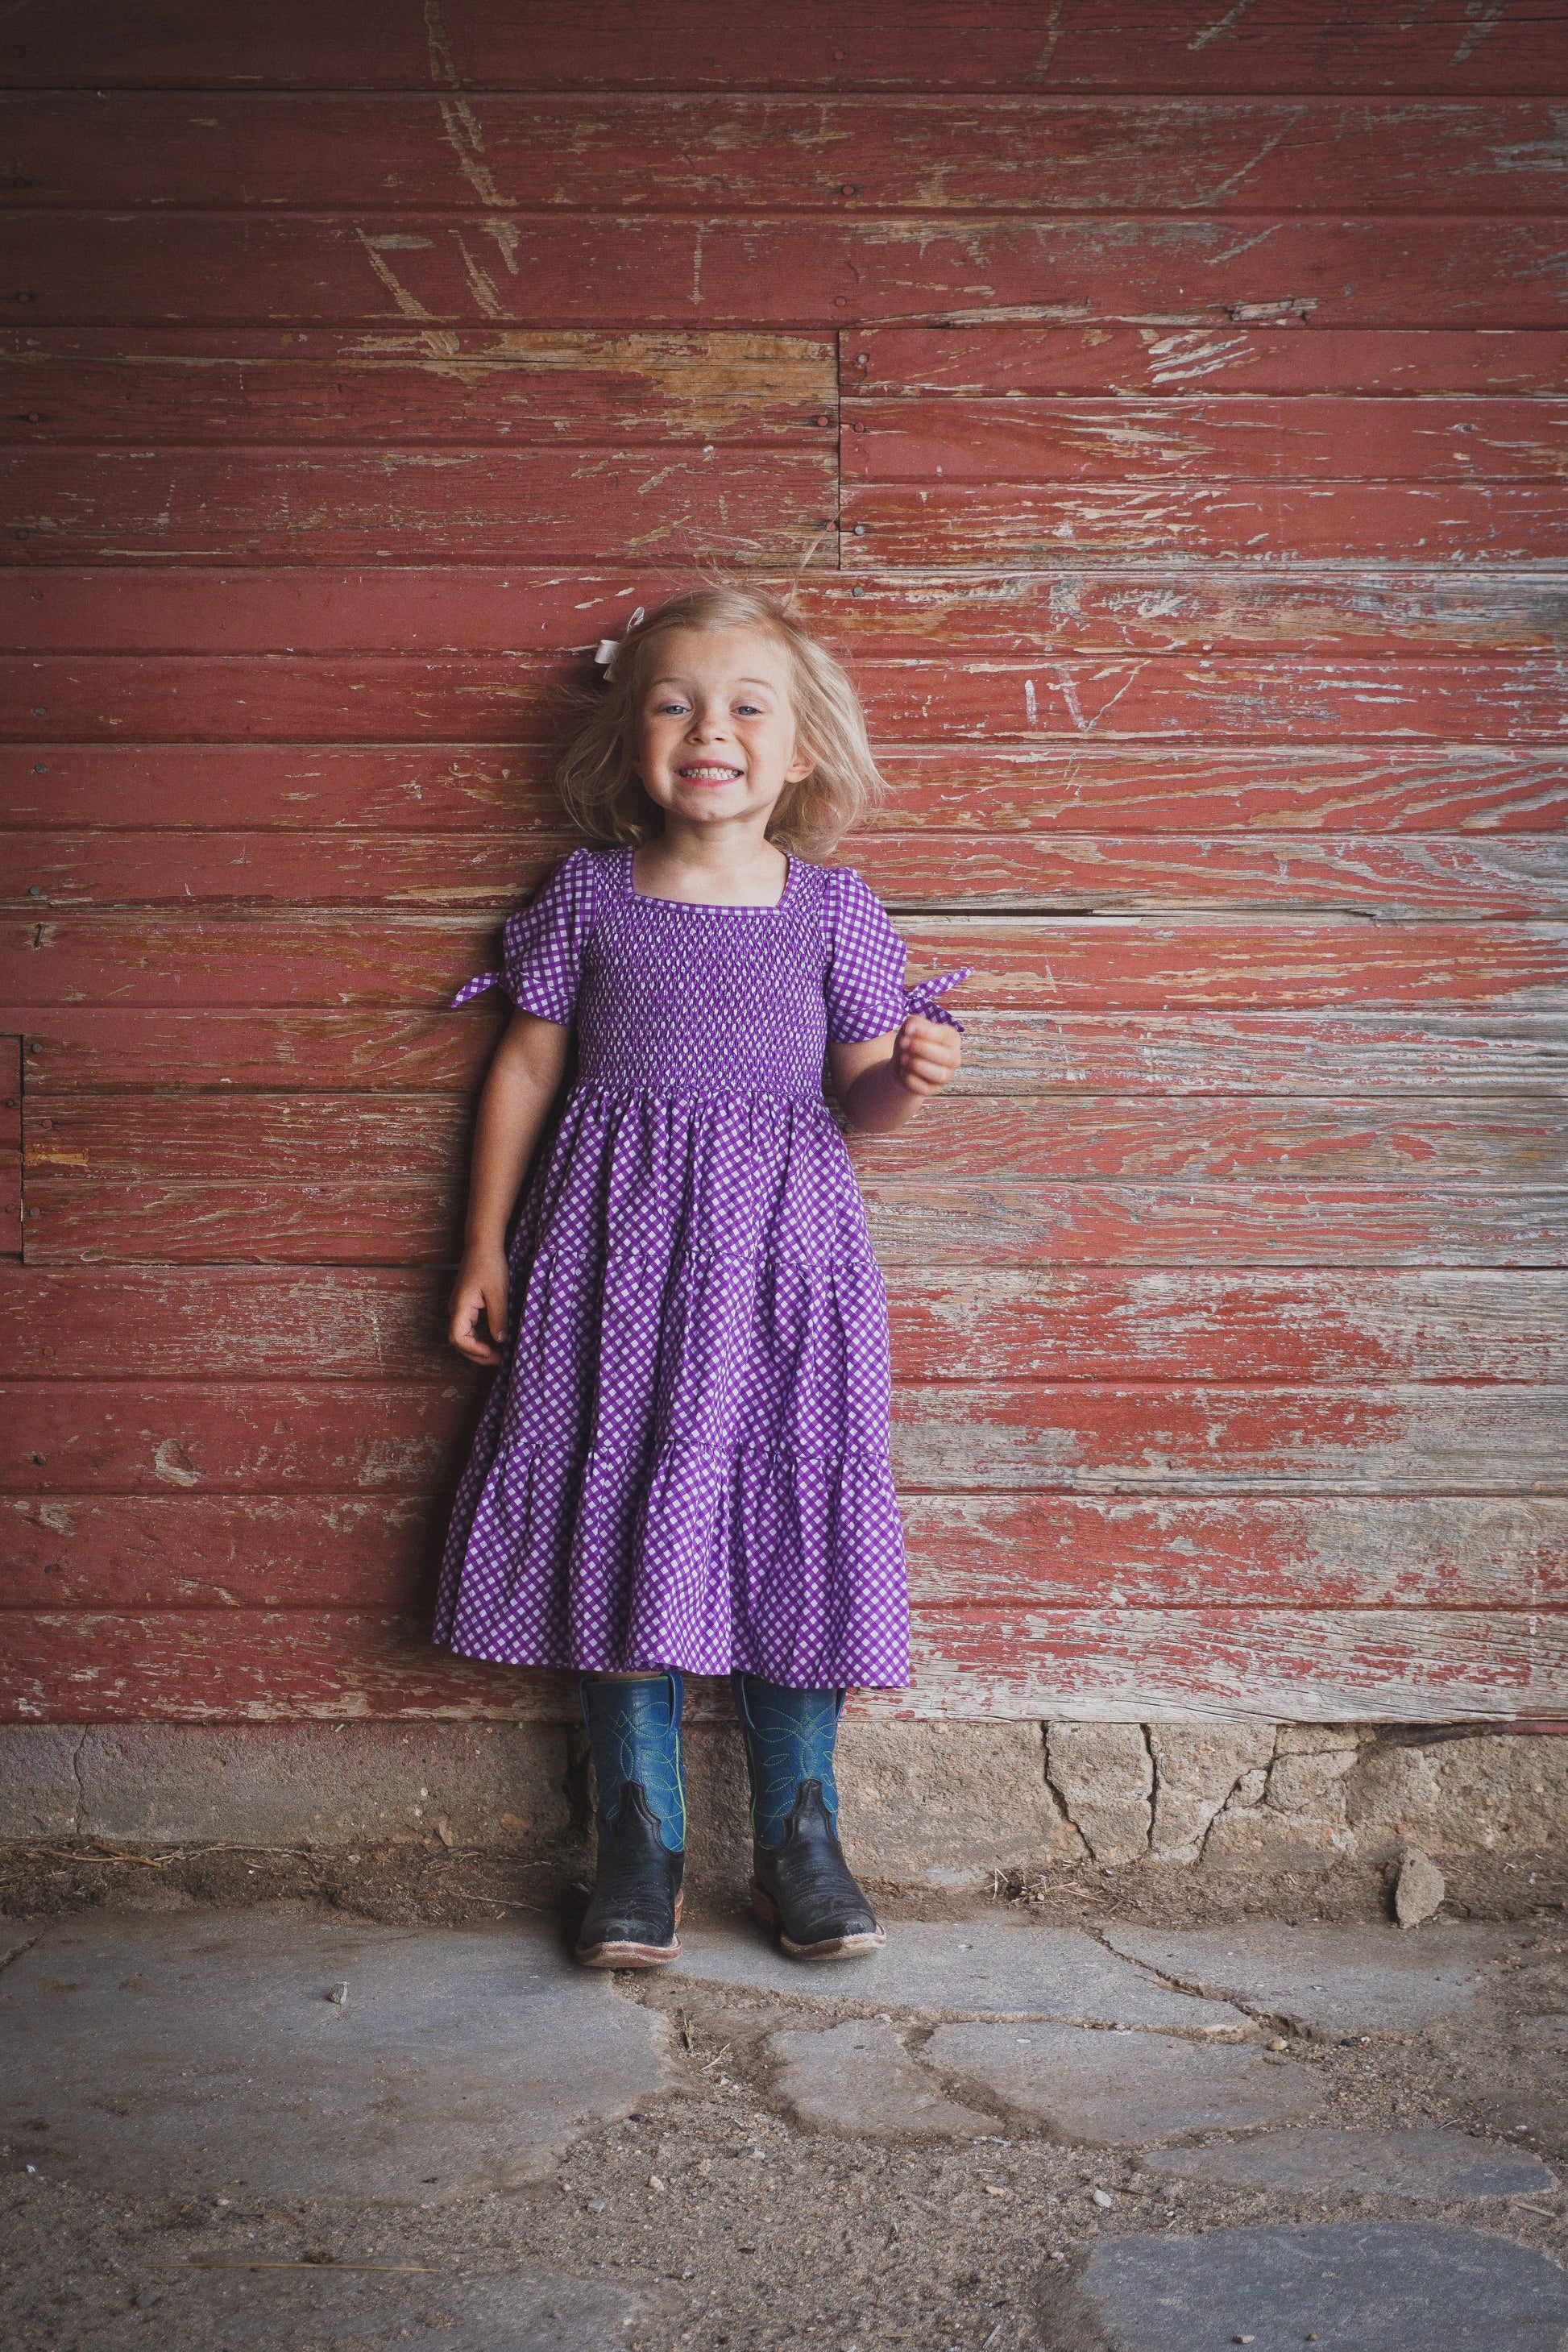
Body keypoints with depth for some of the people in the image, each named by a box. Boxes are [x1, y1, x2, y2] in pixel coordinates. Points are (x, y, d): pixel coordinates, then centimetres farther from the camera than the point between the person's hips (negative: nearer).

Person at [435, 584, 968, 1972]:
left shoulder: (832, 909, 3)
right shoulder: (589, 896, 4)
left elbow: (860, 1094, 8)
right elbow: (528, 1068, 9)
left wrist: (913, 1076, -16)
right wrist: (487, 1249, 8)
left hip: (779, 1238, 0)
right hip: (615, 1235, 1)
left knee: (790, 1512, 1)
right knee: (619, 1518, 2)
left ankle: (799, 1831, 17)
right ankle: (640, 1834, 16)